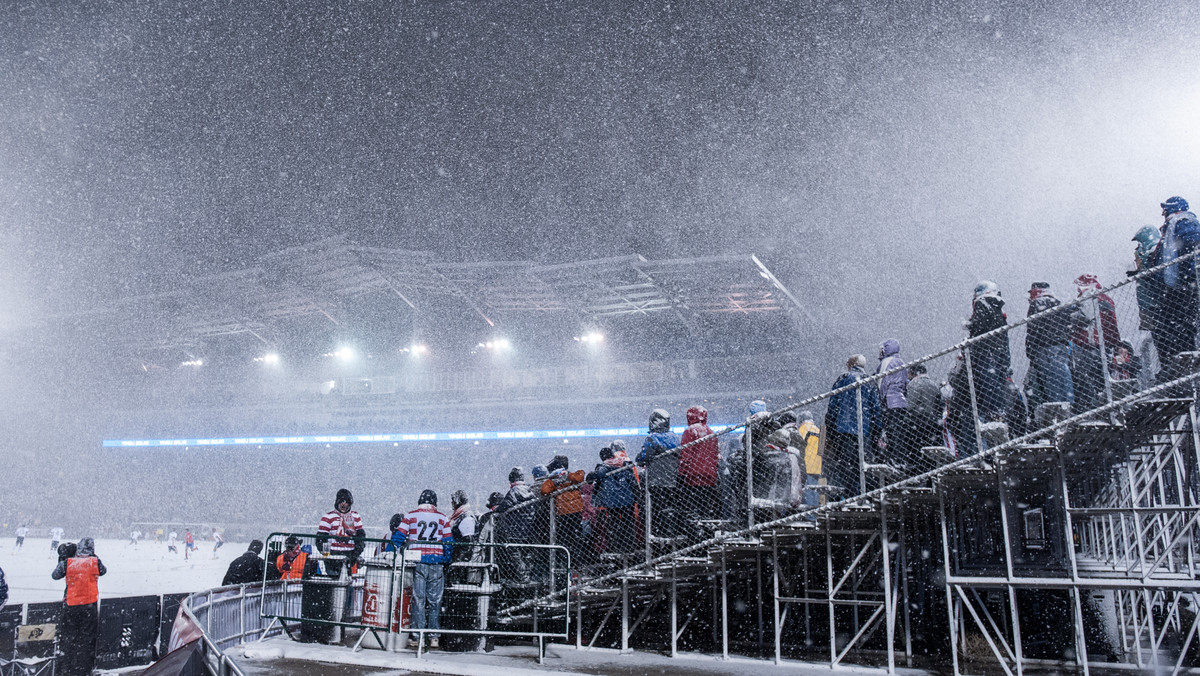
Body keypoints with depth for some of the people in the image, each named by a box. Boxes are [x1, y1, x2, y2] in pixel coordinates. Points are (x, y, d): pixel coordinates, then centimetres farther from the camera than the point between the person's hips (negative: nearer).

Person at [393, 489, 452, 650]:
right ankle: (434, 637, 7)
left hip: (417, 563, -1)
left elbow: (398, 537, 1)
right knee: (435, 600, 7)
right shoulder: (442, 518, 8)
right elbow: (448, 543, 5)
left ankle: (416, 636, 1)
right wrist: (446, 562, 12)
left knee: (418, 599, 3)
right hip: (437, 563, 1)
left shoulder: (410, 516, 5)